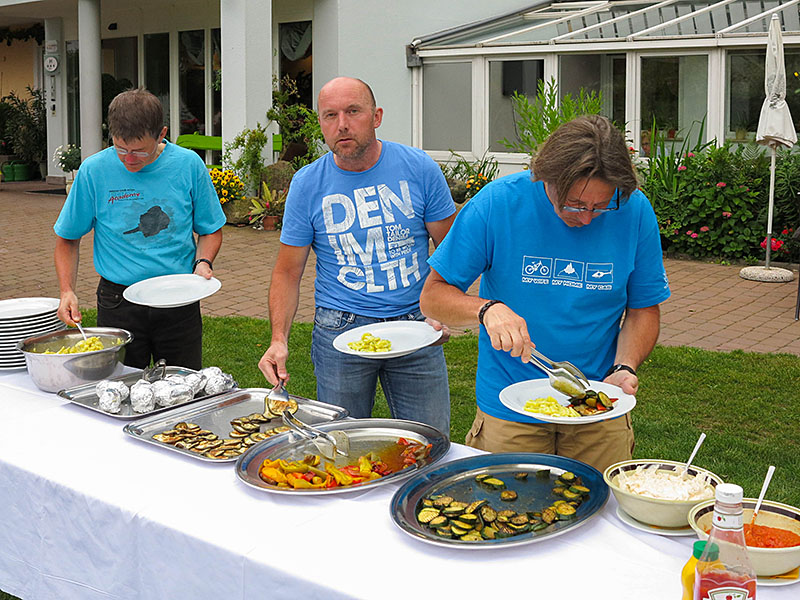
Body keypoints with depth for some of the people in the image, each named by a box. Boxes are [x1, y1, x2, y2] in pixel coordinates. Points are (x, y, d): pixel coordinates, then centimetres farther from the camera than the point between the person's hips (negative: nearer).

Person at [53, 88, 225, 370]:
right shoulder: (94, 171, -6)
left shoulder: (188, 165, -4)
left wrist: (203, 262, -10)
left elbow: (211, 230, 10)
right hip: (118, 302, 0)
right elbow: (67, 239, 6)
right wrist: (67, 291, -8)